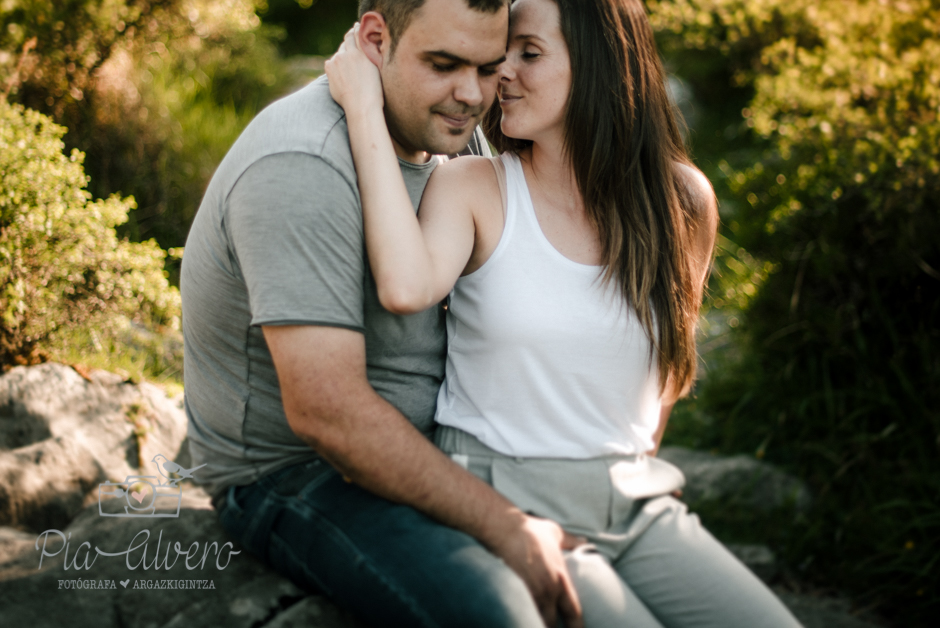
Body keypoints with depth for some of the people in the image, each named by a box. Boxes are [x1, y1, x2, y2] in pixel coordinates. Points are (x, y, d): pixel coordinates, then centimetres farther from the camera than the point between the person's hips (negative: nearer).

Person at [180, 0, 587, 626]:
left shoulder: (436, 139, 5)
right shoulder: (302, 168, -25)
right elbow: (327, 411, -31)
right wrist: (504, 528, -27)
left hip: (414, 448, 9)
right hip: (289, 474, -9)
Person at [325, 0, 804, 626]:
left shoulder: (681, 199, 3)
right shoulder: (473, 186, -6)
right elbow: (407, 286, -28)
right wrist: (366, 111, -22)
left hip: (632, 505, 4)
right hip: (502, 502, -4)